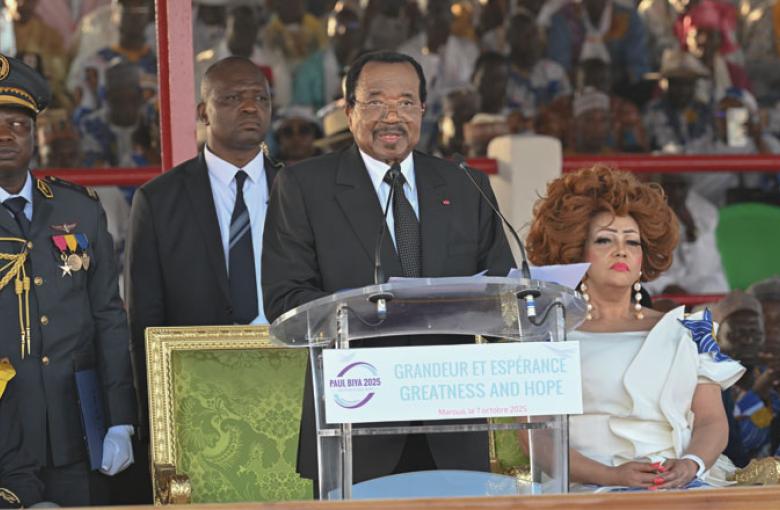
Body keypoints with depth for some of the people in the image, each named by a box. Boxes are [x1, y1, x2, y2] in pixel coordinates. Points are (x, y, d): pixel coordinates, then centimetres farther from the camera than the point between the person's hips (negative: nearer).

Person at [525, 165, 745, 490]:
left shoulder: (685, 332, 21)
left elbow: (712, 420, 13)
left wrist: (690, 464, -11)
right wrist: (610, 476, -15)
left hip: (684, 487, 3)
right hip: (590, 491, -3)